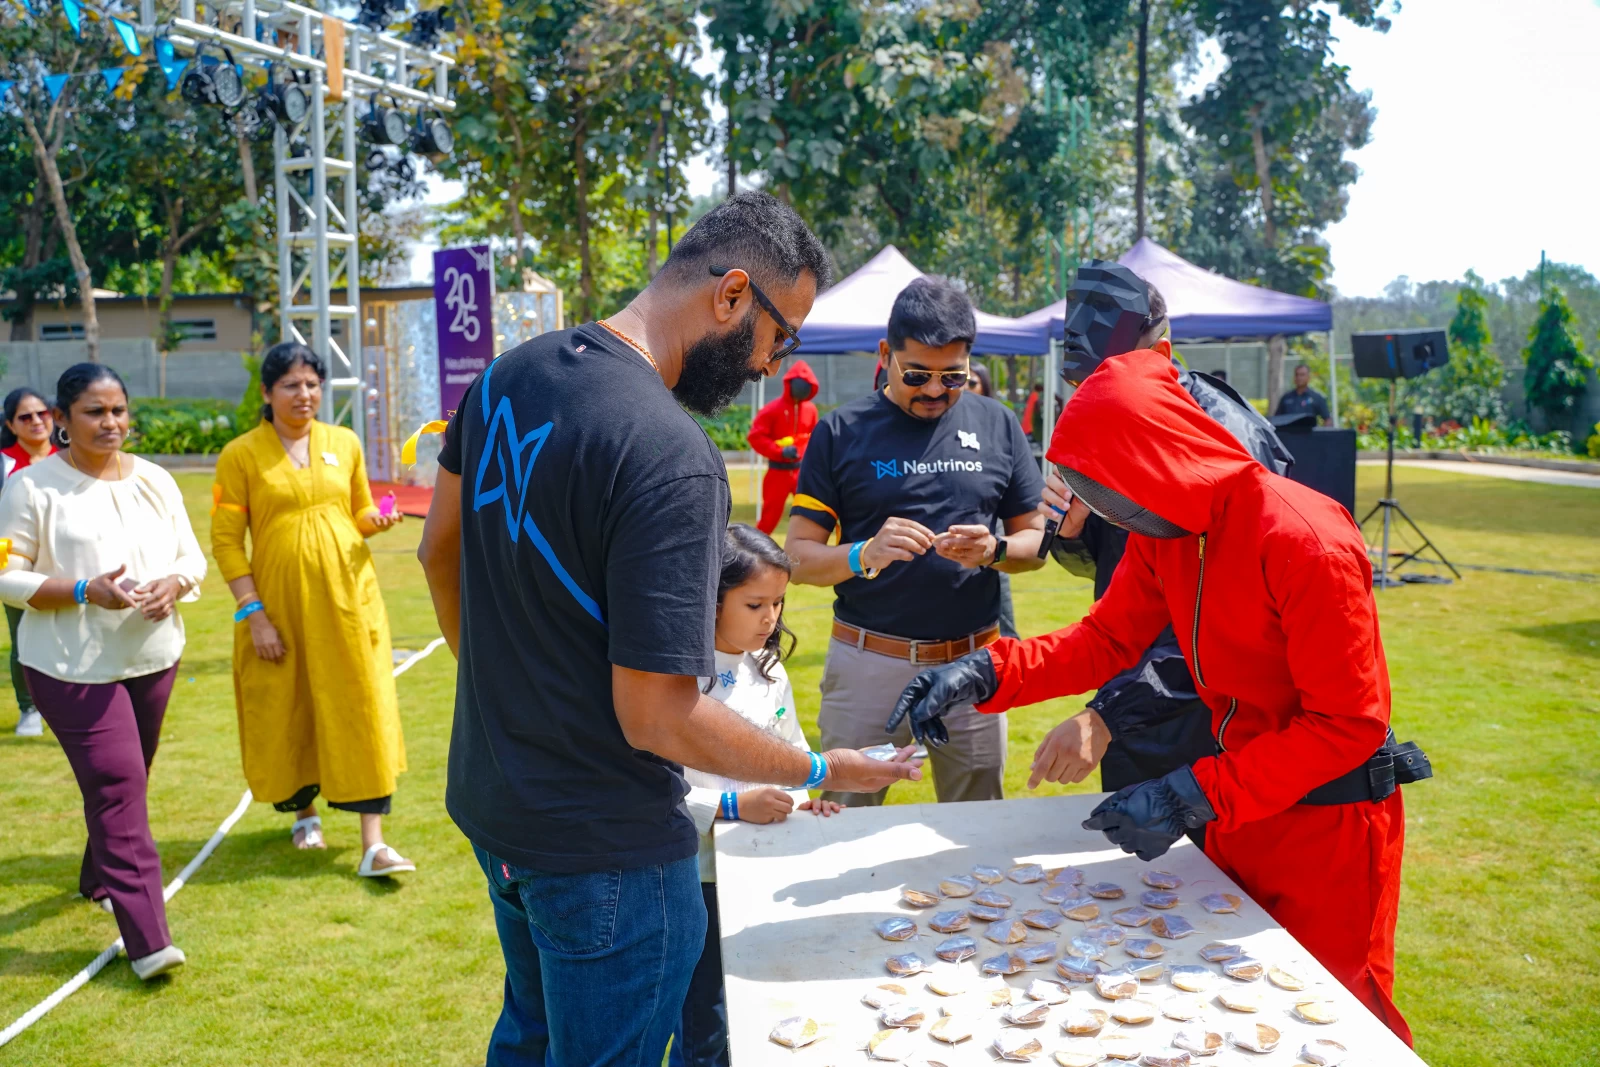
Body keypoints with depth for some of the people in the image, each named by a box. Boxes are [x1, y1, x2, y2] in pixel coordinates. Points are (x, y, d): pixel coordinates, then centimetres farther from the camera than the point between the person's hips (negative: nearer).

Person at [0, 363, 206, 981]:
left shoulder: (155, 481, 7)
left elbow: (192, 559, 12)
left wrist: (174, 584, -11)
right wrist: (85, 592, -22)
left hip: (153, 655, 5)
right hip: (72, 665, -5)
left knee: (125, 783, 18)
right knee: (117, 786, -11)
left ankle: (99, 879, 43)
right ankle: (146, 940, -10)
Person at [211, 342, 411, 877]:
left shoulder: (344, 443, 6)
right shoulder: (240, 455, -2)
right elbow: (225, 541, -4)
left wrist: (375, 521, -7)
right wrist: (252, 613, -10)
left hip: (348, 597, 1)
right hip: (280, 602, -1)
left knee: (363, 709, -4)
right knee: (290, 711, 10)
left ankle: (373, 843, -2)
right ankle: (304, 814, 34)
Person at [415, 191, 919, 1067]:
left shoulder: (510, 373, -2)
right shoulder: (672, 460, -29)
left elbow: (439, 547, 10)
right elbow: (656, 717, -27)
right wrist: (819, 773, -13)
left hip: (489, 796, 8)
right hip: (602, 847, -8)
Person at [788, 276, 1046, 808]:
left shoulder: (997, 425, 6)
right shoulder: (841, 432, 0)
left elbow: (1036, 540, 9)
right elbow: (799, 555, -2)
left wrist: (994, 551, -13)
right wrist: (865, 554, -22)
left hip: (974, 661, 2)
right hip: (866, 663, -2)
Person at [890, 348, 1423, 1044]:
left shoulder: (1304, 540, -27)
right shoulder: (1165, 529, -4)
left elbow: (1349, 724, -25)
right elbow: (1107, 637, 3)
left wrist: (1193, 797, -28)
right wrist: (987, 673, -13)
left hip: (1327, 822, -7)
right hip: (1239, 812, 7)